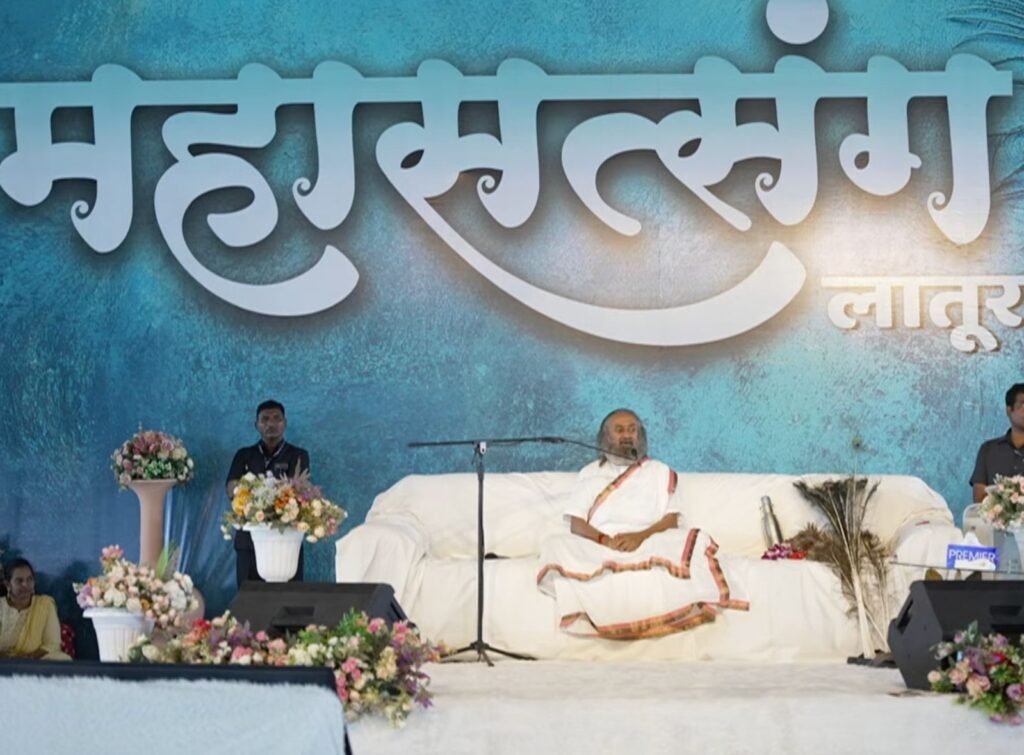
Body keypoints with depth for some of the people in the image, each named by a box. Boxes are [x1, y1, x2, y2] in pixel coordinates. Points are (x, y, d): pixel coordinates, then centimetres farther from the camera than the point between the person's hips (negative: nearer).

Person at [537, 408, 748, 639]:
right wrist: (605, 540, -13)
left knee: (696, 542, -31)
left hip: (648, 546, 0)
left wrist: (641, 536, -15)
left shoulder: (661, 472, 21)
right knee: (557, 546, -32)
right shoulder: (590, 473, 22)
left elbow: (671, 520, 7)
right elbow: (576, 525, 9)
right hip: (599, 549, 0)